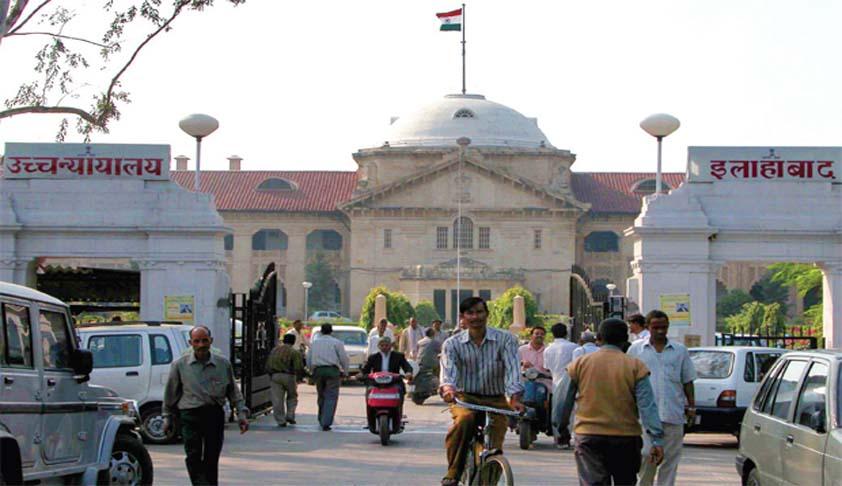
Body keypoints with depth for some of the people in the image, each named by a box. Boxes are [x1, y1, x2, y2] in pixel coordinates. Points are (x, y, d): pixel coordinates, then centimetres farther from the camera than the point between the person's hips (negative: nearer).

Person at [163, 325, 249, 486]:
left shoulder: (223, 364, 7)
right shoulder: (180, 365, 4)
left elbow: (234, 392, 13)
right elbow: (171, 393, 11)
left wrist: (242, 414, 5)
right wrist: (167, 417, 12)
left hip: (215, 414, 1)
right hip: (190, 415, -1)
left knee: (211, 459, 5)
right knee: (194, 456, -14)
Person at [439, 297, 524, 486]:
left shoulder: (505, 340, -1)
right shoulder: (453, 344, 3)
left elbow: (512, 369, -14)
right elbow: (448, 371, -14)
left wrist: (515, 398, -31)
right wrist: (448, 388, -38)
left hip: (496, 400, 1)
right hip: (465, 398, -1)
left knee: (494, 448, -13)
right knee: (464, 419, -34)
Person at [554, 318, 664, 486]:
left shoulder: (579, 364, 2)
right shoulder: (635, 366, -2)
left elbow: (564, 401, 9)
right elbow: (647, 406, -8)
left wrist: (560, 427, 24)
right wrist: (657, 440, -8)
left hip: (588, 436, 0)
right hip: (626, 436, 0)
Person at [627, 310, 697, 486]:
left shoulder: (680, 350, 11)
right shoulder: (636, 349, 6)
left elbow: (688, 381, 14)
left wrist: (691, 406, 7)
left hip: (673, 414, 2)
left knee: (670, 458, 4)